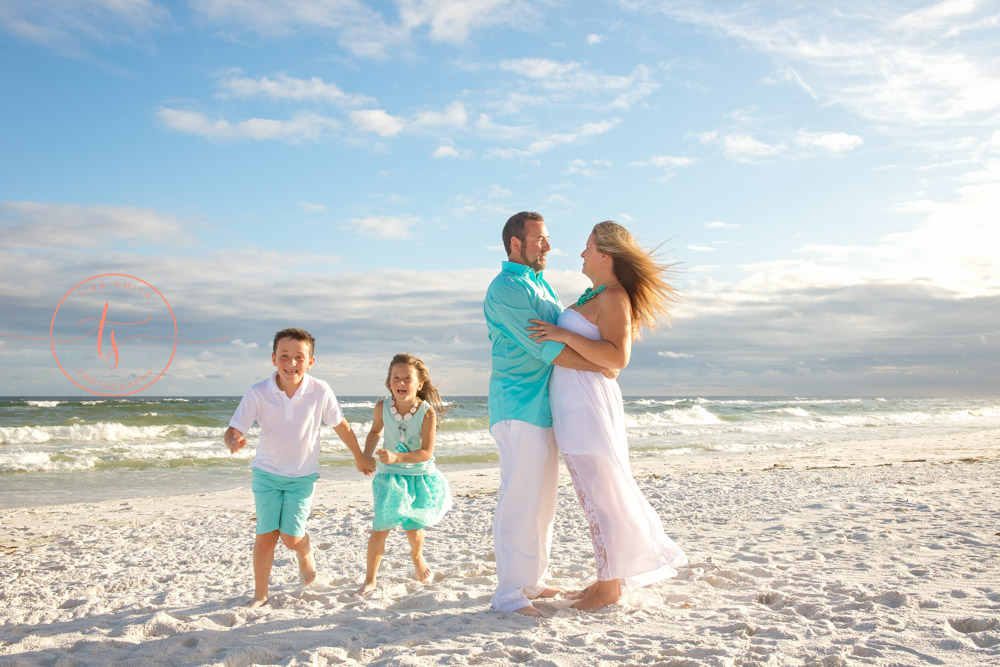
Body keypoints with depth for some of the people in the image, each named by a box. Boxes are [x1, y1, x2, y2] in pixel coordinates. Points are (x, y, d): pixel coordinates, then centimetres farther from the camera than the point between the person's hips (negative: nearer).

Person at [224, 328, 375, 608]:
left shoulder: (320, 391, -17)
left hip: (302, 475, 0)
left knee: (291, 537, -5)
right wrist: (233, 441, -43)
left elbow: (341, 426, -2)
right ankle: (260, 594, 19)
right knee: (266, 535, -2)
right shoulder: (258, 393, -18)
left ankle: (306, 556, 32)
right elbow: (234, 429, -18)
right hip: (267, 472, 1)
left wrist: (360, 458, 11)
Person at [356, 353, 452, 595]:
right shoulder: (382, 407, -11)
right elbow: (375, 431, 12)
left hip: (420, 475, -1)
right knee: (381, 527, -6)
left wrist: (396, 457, -33)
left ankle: (417, 556, 44)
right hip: (390, 475, 1)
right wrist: (366, 456, 3)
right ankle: (370, 580, 10)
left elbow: (426, 453, -22)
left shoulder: (427, 412, -20)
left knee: (413, 529, 9)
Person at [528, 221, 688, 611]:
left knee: (599, 495, -2)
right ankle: (609, 578, 25)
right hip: (574, 406, 10)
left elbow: (618, 357, -24)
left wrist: (564, 335, -23)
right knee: (598, 494, 14)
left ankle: (610, 587, 9)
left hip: (588, 406, -10)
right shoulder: (596, 294, 18)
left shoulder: (613, 297, -12)